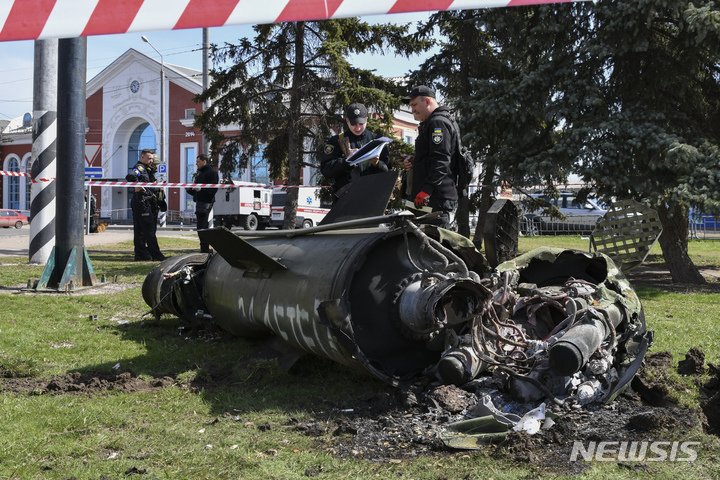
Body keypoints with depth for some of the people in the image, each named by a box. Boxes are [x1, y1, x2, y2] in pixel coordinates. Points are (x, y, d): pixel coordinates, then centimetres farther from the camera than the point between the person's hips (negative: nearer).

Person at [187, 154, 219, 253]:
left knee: (202, 228, -12)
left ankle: (205, 251, -11)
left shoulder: (211, 172, -7)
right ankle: (204, 250, 16)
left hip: (206, 203, -10)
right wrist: (190, 189, 8)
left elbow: (213, 189, -17)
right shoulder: (199, 173, 23)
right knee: (201, 228, 11)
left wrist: (201, 189, -23)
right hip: (199, 202, 10)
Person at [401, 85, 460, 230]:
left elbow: (441, 160, -20)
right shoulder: (431, 123, 25)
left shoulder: (438, 123, -9)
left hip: (438, 198, -11)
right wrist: (413, 160, 15)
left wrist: (426, 190, -25)